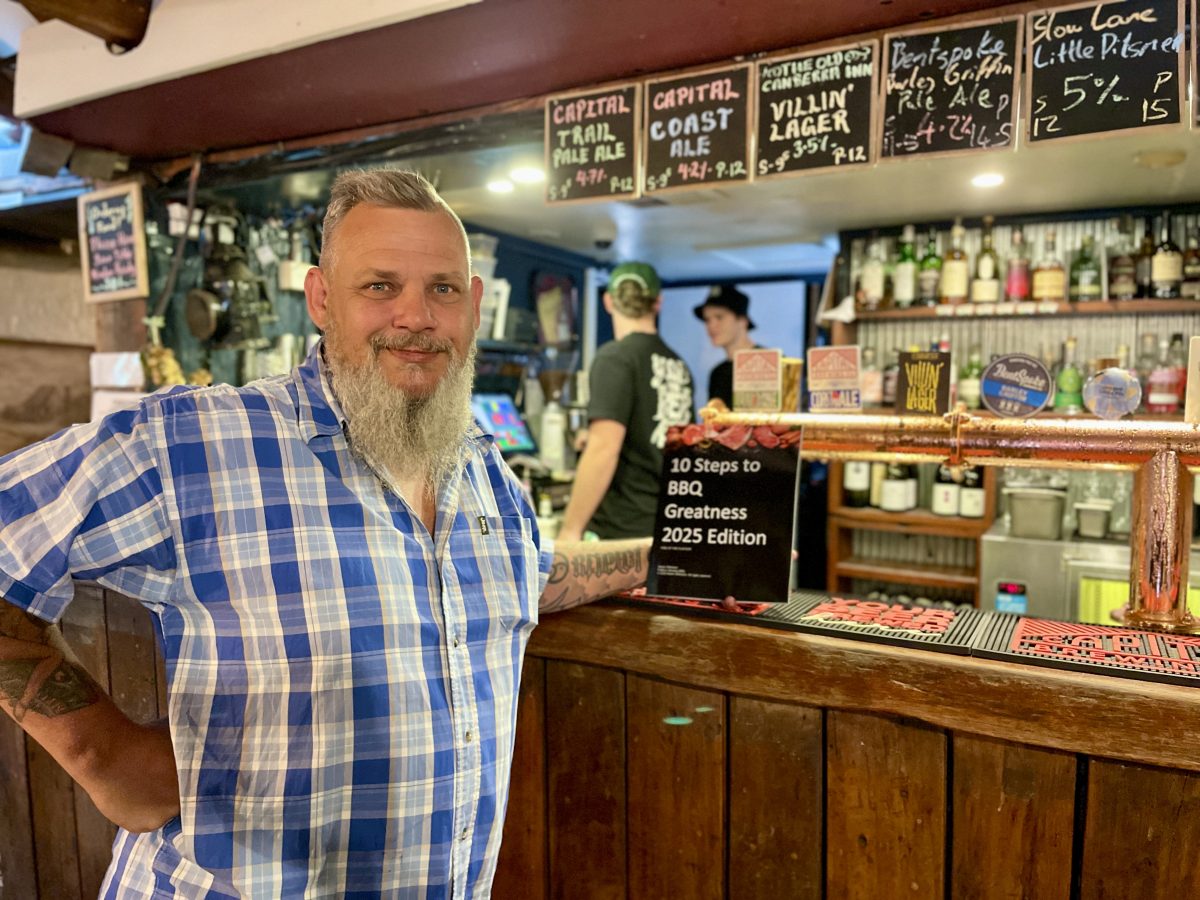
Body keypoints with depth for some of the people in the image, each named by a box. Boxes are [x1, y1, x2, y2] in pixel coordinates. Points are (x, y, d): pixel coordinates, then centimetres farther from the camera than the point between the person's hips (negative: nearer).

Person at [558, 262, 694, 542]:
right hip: (668, 525, 7)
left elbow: (604, 449, -19)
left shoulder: (615, 357, -11)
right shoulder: (677, 364, 9)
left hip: (621, 530, -7)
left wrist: (570, 529, -14)